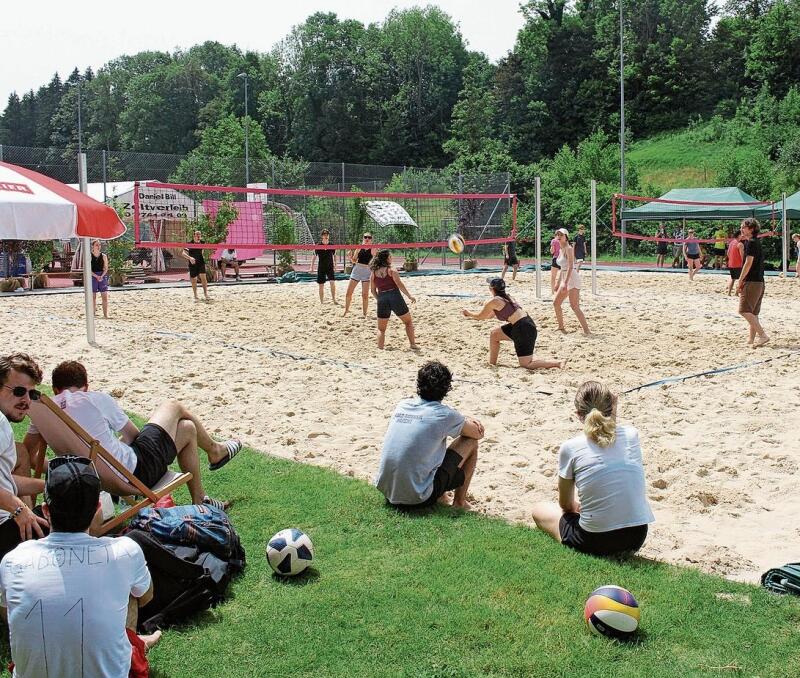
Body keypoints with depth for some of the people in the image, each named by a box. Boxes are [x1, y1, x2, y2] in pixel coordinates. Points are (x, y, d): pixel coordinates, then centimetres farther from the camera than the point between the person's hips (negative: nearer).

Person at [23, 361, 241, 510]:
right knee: (173, 407, 15)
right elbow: (133, 434, -1)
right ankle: (215, 450, 39)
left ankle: (200, 500, 36)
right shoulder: (96, 399, -14)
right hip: (137, 471, -7)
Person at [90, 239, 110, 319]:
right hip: (93, 276, -2)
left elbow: (106, 268, 4)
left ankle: (105, 314, 0)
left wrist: (102, 276, -12)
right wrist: (96, 276, -16)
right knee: (93, 296, 2)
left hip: (102, 276, 2)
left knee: (105, 296, -3)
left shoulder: (103, 256, 5)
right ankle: (93, 313, 9)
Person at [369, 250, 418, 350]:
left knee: (381, 329, 15)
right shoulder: (391, 270, -1)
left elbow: (373, 290, 12)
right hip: (395, 297, -3)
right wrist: (409, 296, -11)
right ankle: (413, 345, 12)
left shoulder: (373, 273, 11)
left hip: (382, 300, 3)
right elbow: (399, 284, -12)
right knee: (408, 322, 17)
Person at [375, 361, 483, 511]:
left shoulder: (403, 404, 6)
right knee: (470, 443, 9)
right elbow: (478, 433, 6)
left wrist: (464, 420, 20)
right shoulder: (443, 414, -12)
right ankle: (459, 502, 20)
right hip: (418, 499, -6)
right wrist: (468, 422, 25)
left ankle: (439, 496, 25)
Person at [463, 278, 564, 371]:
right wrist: (471, 316, 39)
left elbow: (480, 316, 8)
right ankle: (492, 363, 29)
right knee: (494, 334, 22)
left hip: (524, 329, -9)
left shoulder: (494, 301, -8)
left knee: (525, 364, -6)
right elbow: (490, 315, 31)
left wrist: (469, 313, 26)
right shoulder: (505, 297, 18)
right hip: (527, 324, 10)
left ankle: (558, 363, -13)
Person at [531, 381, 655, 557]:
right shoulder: (631, 435, 0)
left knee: (539, 510, 22)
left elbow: (566, 504, 6)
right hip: (637, 537, 5)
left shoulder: (570, 448, -8)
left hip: (593, 541, -5)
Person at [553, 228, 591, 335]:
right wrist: (558, 283, 23)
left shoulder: (569, 249, -12)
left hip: (572, 277, -10)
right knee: (556, 303, 14)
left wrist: (565, 283, -28)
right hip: (565, 279, 10)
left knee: (574, 306, -15)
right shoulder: (561, 250, 15)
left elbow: (570, 267, -21)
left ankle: (586, 330, -16)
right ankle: (561, 327, 26)